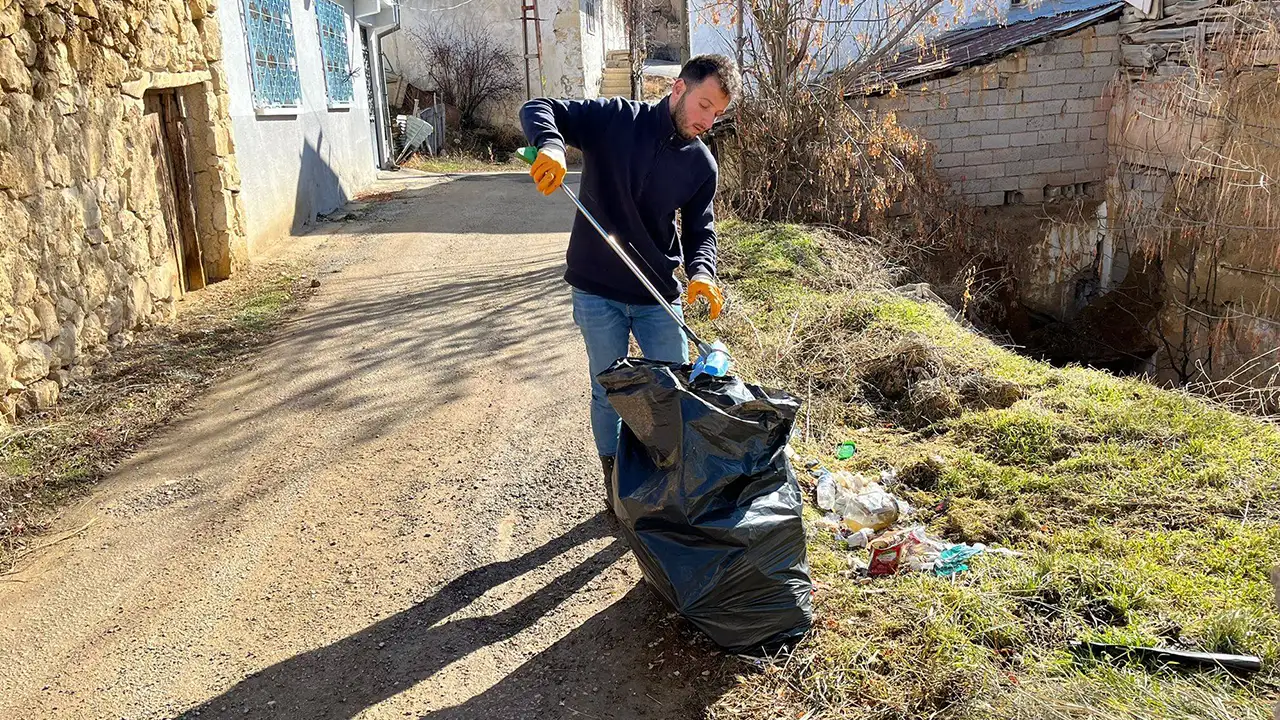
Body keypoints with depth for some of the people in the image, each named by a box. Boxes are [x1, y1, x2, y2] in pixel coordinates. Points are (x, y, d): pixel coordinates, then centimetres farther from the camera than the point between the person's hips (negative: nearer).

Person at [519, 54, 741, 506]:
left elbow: (700, 230, 7)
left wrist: (701, 272, -16)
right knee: (608, 394, 9)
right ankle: (615, 484, 28)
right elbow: (538, 109, -12)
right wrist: (550, 144, -36)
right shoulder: (615, 120, -9)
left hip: (659, 297, 3)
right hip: (598, 293, -3)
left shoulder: (702, 165, 1)